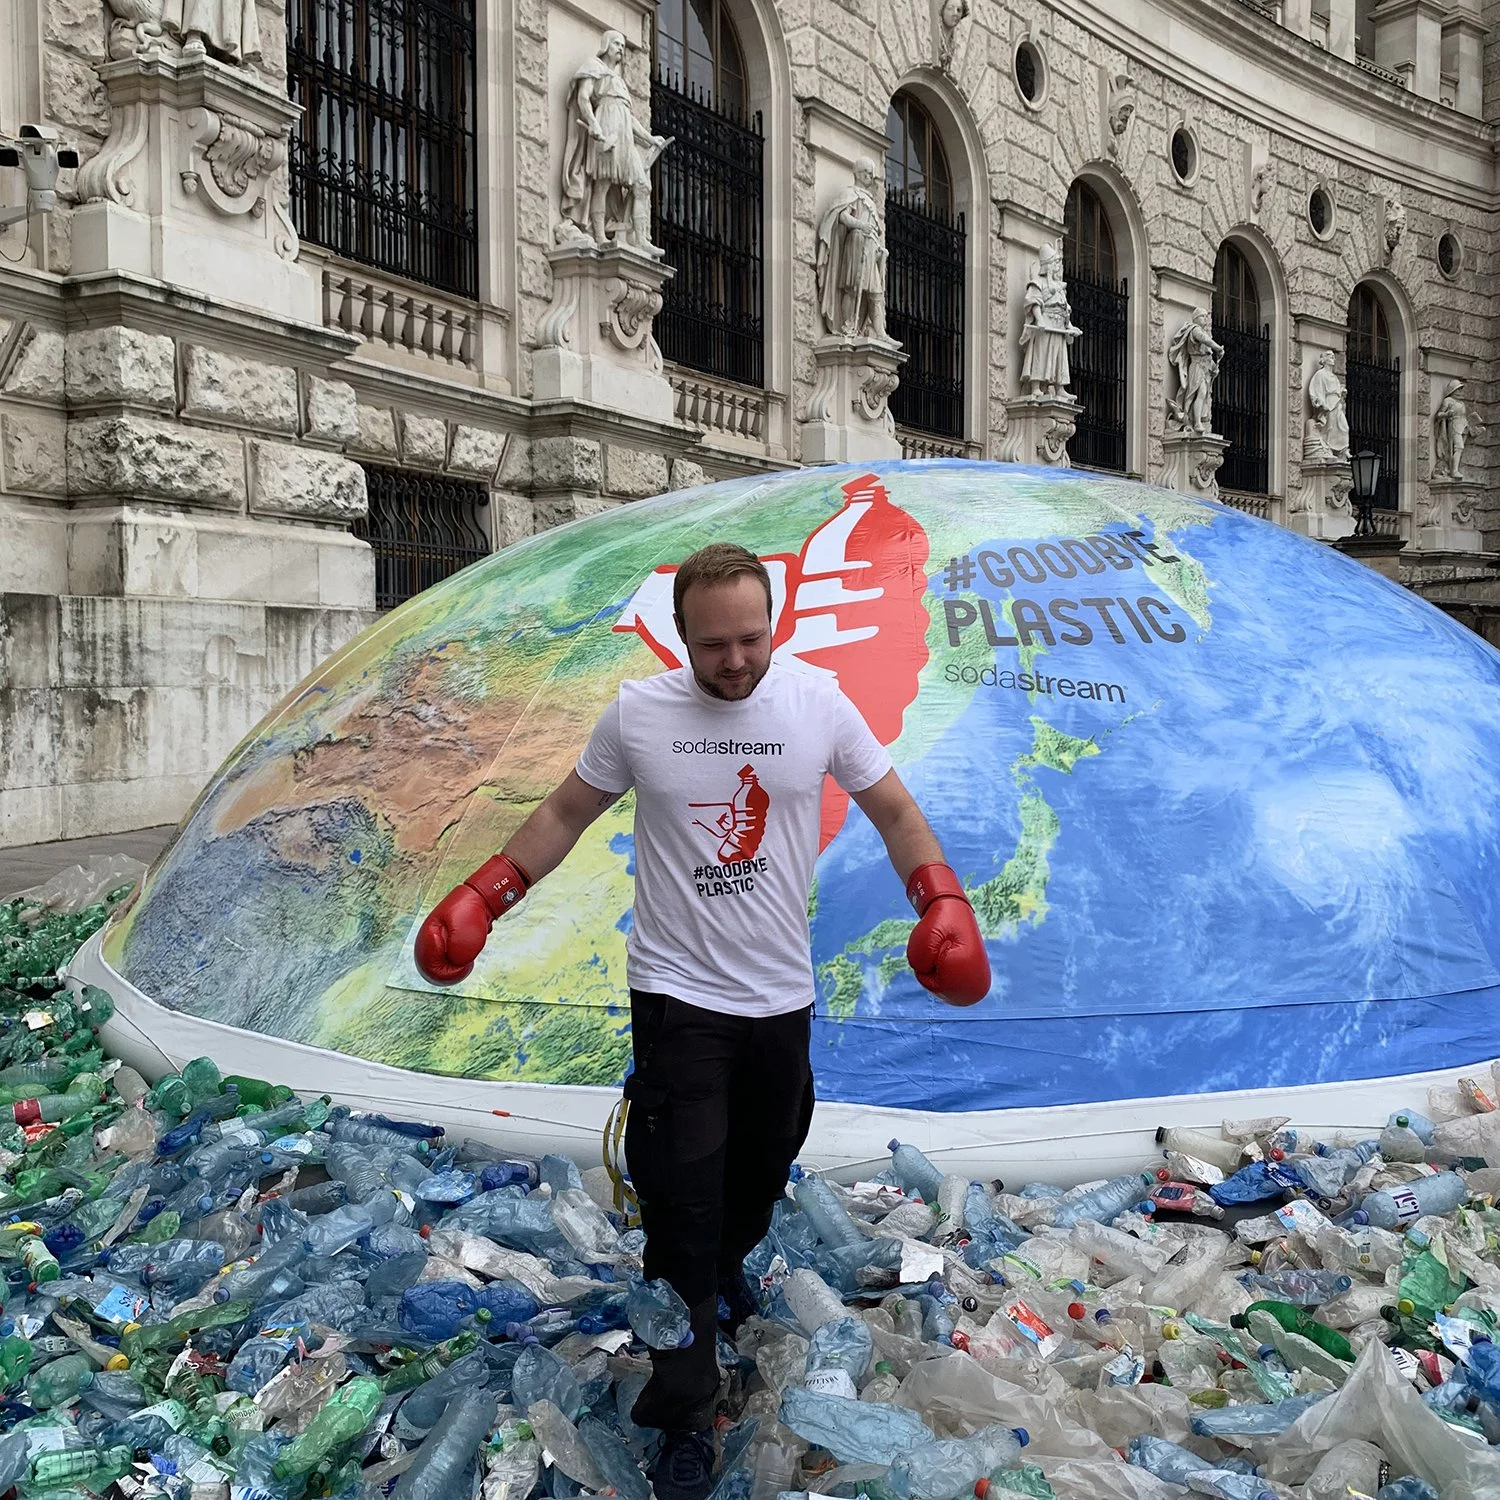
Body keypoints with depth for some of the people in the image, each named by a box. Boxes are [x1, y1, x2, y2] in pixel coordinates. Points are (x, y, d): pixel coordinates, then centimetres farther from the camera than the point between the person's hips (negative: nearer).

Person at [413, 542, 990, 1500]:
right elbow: (566, 814, 6)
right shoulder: (637, 714, -7)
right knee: (683, 1200, -3)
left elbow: (895, 812, 2)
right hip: (676, 996, -2)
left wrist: (942, 899, -13)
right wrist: (484, 898, -3)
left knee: (762, 1168, 20)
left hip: (781, 996, 2)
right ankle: (687, 1415, 11)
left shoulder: (820, 704, -6)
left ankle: (729, 1264, 53)